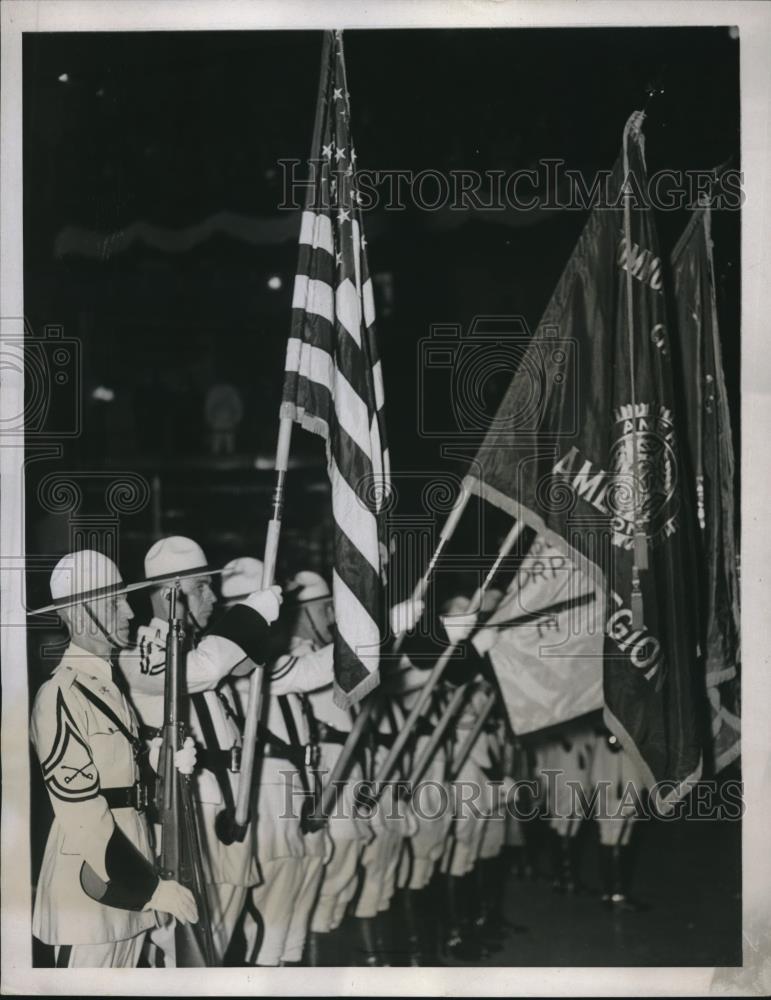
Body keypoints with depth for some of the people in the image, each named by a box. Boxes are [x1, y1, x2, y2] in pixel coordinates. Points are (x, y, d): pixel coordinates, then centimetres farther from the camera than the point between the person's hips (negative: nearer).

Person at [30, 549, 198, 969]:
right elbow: (83, 813, -20)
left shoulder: (115, 683, 12)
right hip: (89, 881, -8)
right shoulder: (58, 698, -17)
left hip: (130, 876, 8)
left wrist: (172, 760, 2)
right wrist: (150, 886, -17)